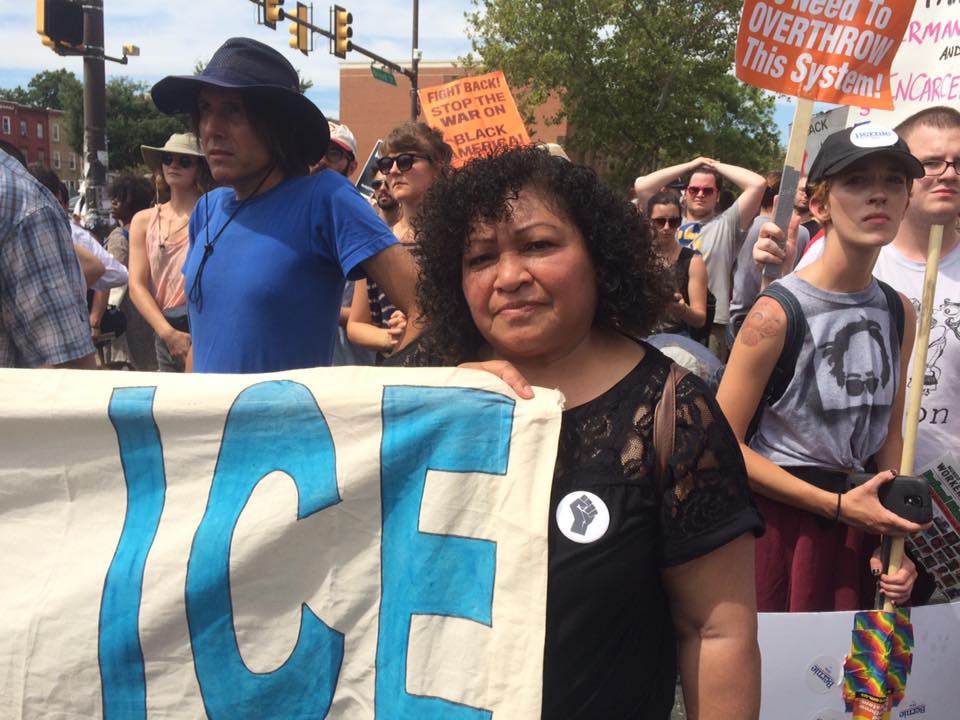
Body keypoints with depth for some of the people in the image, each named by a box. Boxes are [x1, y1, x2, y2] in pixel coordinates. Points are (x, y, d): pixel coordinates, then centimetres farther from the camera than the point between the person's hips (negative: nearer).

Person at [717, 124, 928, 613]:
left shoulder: (899, 313, 4)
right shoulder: (777, 311, -16)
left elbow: (890, 431, 13)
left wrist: (891, 535, 2)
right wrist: (837, 505, -14)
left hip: (858, 519, 6)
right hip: (778, 521, -5)